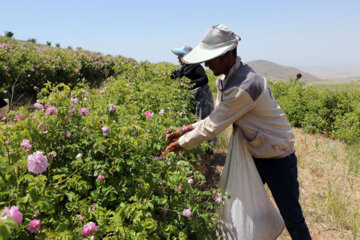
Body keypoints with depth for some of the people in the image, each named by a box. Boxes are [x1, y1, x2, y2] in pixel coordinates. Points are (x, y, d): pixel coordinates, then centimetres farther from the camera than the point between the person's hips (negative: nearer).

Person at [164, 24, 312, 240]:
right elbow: (217, 118, 9)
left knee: (292, 218, 7)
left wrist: (181, 144, -15)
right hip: (254, 154, 8)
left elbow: (214, 126, -26)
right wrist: (186, 130, 0)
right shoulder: (224, 78, -1)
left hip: (277, 157, -8)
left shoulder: (245, 86, -32)